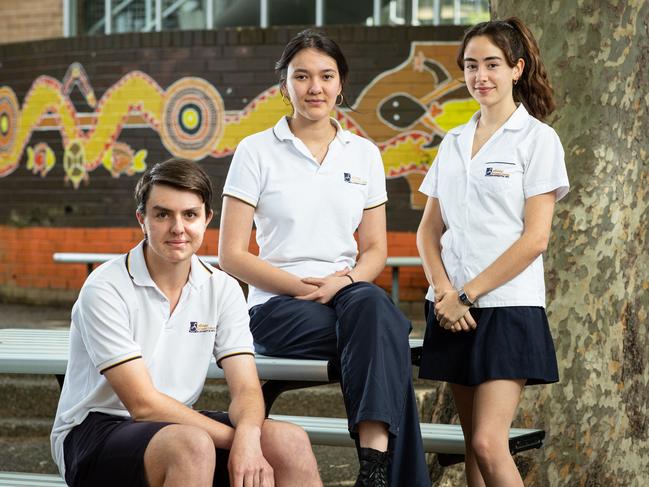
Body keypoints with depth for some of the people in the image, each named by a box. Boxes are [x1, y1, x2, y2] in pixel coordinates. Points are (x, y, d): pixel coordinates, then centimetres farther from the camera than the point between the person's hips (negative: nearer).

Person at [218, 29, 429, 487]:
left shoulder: (364, 154, 14)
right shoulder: (256, 151, 4)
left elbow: (376, 251, 13)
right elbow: (232, 254, -1)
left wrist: (345, 281, -11)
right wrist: (303, 287, -14)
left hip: (350, 294, 3)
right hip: (278, 305, -3)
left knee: (372, 306, -38)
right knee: (385, 335, -35)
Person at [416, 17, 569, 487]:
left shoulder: (537, 139, -3)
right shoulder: (453, 142, 14)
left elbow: (535, 238, -10)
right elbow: (429, 229, 13)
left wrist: (466, 295, -11)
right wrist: (442, 290, -6)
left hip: (508, 306, -6)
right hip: (454, 311, 6)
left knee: (489, 444, -15)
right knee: (475, 447, 7)